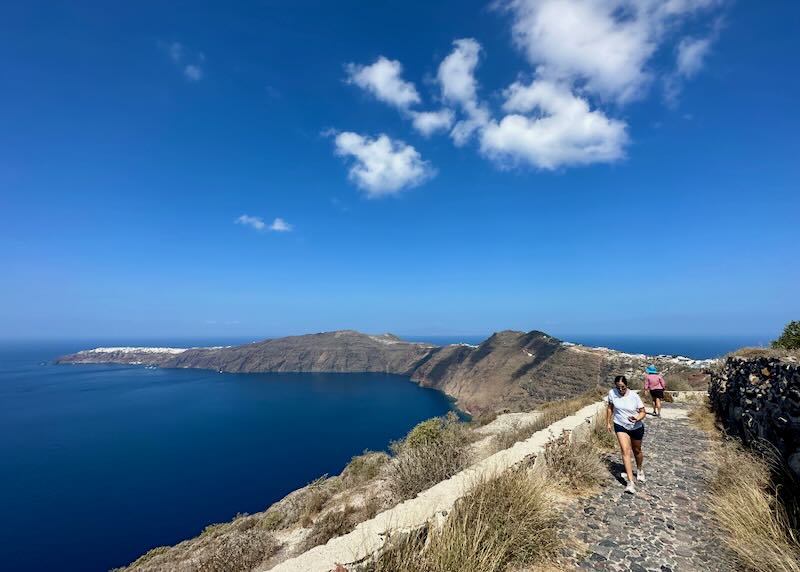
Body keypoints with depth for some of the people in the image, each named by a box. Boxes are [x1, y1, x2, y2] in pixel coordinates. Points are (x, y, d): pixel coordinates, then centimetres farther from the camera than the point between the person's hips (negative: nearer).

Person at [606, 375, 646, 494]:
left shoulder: (634, 396, -19)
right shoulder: (612, 393, -14)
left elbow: (643, 412, -11)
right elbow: (610, 408, 3)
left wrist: (637, 418, -32)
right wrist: (608, 422, 7)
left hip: (637, 427, 0)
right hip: (620, 426, 0)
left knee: (637, 451, 19)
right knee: (625, 451, -14)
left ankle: (639, 470, 50)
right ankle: (630, 482, -14)